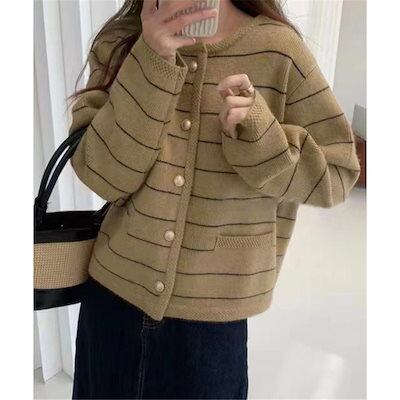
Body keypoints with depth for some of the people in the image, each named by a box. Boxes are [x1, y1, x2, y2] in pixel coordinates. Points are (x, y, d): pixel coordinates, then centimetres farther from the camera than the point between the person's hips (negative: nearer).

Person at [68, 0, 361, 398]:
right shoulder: (119, 42, -4)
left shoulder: (276, 50, -10)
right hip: (112, 291, 3)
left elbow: (336, 173, -6)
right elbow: (101, 176, -14)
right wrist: (152, 62, -23)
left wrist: (256, 134, -23)